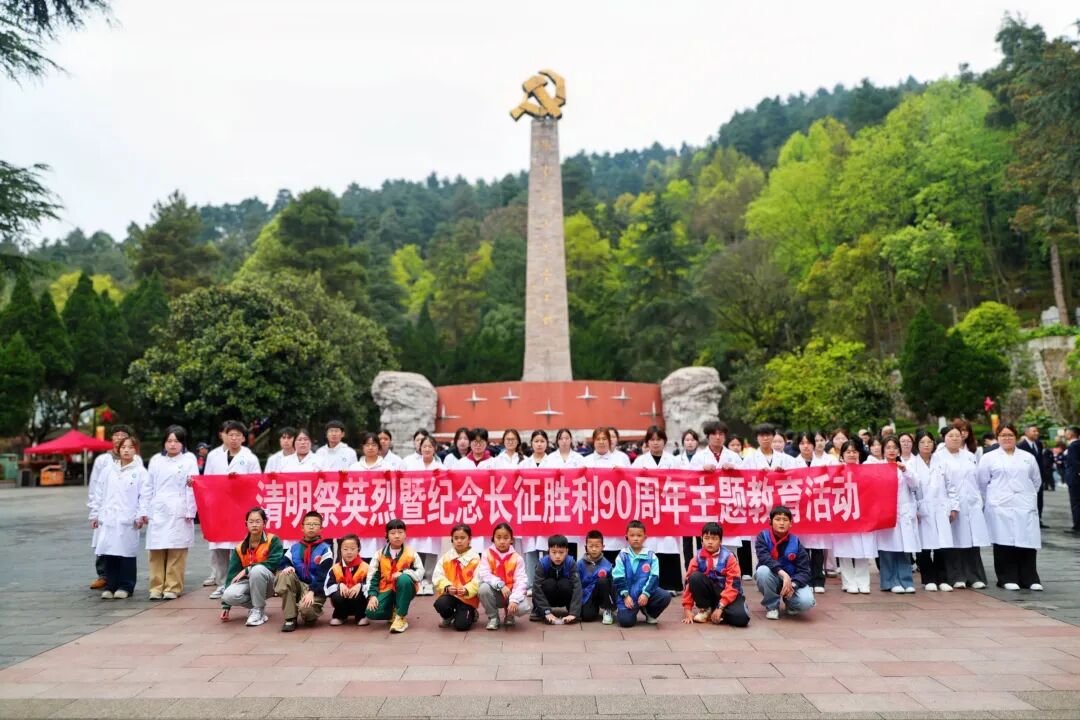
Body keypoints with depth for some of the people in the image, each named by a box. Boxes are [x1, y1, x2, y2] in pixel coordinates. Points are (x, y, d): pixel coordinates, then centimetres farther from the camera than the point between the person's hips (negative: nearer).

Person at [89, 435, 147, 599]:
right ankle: (110, 585, 16)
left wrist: (140, 516, -10)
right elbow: (98, 493, 12)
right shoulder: (108, 470, 10)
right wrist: (94, 514, 9)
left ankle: (125, 586, 11)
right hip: (108, 519, 3)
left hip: (128, 520, -3)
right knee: (109, 552, 5)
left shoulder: (140, 471, 1)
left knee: (126, 552, 1)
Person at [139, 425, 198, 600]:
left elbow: (192, 487, -1)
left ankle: (173, 587, 6)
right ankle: (156, 587, 10)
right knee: (156, 552, 2)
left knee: (176, 552, -1)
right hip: (157, 513, 3)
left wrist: (190, 512, -6)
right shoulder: (156, 460, 13)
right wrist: (143, 511, 10)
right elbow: (147, 487, 14)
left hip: (178, 513, -3)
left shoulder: (189, 459, 3)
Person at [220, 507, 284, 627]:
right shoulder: (240, 548, 4)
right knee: (229, 595, -29)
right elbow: (232, 574, 2)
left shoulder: (273, 540, -8)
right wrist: (226, 606, -2)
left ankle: (259, 610, -19)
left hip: (269, 583, -3)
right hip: (249, 583, 4)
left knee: (257, 569, -36)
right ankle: (256, 605, 1)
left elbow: (274, 563, -20)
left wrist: (247, 570, -20)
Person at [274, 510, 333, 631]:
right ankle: (290, 619, -19)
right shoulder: (294, 547, 9)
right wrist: (287, 567, -20)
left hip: (316, 589, -4)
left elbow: (323, 575, -13)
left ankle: (311, 614, 8)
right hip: (298, 585, 4)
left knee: (306, 609, -36)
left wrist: (312, 592, -26)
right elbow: (282, 563, 4)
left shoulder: (325, 549, -5)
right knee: (285, 574, -27)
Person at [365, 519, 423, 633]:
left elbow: (420, 572, -9)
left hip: (404, 590, -2)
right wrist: (372, 595, -14)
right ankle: (394, 612, 9)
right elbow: (372, 576, 0)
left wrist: (403, 573, -24)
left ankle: (401, 617, -22)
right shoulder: (380, 554, 2)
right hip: (387, 590, 2)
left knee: (404, 579, -38)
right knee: (371, 612, -25)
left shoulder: (411, 553, -2)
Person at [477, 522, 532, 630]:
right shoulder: (487, 554, -6)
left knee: (524, 607, -30)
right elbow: (484, 575, -18)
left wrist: (514, 600, -31)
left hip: (511, 594, -1)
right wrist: (500, 585, -32)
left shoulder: (517, 558, -8)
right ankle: (493, 617, -5)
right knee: (483, 588, -32)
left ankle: (510, 615, 9)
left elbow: (521, 581, -16)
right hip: (494, 594, 1)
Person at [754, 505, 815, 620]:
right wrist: (783, 573, -40)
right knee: (763, 570, -35)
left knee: (807, 601, -29)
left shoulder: (795, 542, -10)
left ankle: (789, 602, 12)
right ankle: (772, 606, -8)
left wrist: (793, 584, -33)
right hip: (771, 578, -1)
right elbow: (763, 558, -28)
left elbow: (804, 571, -14)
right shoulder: (763, 536, -12)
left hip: (792, 580, 1)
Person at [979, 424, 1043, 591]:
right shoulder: (989, 458, 5)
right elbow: (983, 483, 7)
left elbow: (1036, 480, 21)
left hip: (1025, 508, 2)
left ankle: (1029, 579, 8)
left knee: (1027, 543, -1)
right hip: (1000, 508, -2)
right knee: (1004, 543, -4)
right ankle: (1008, 579, 3)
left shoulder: (1028, 458, 14)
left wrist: (1028, 496, 15)